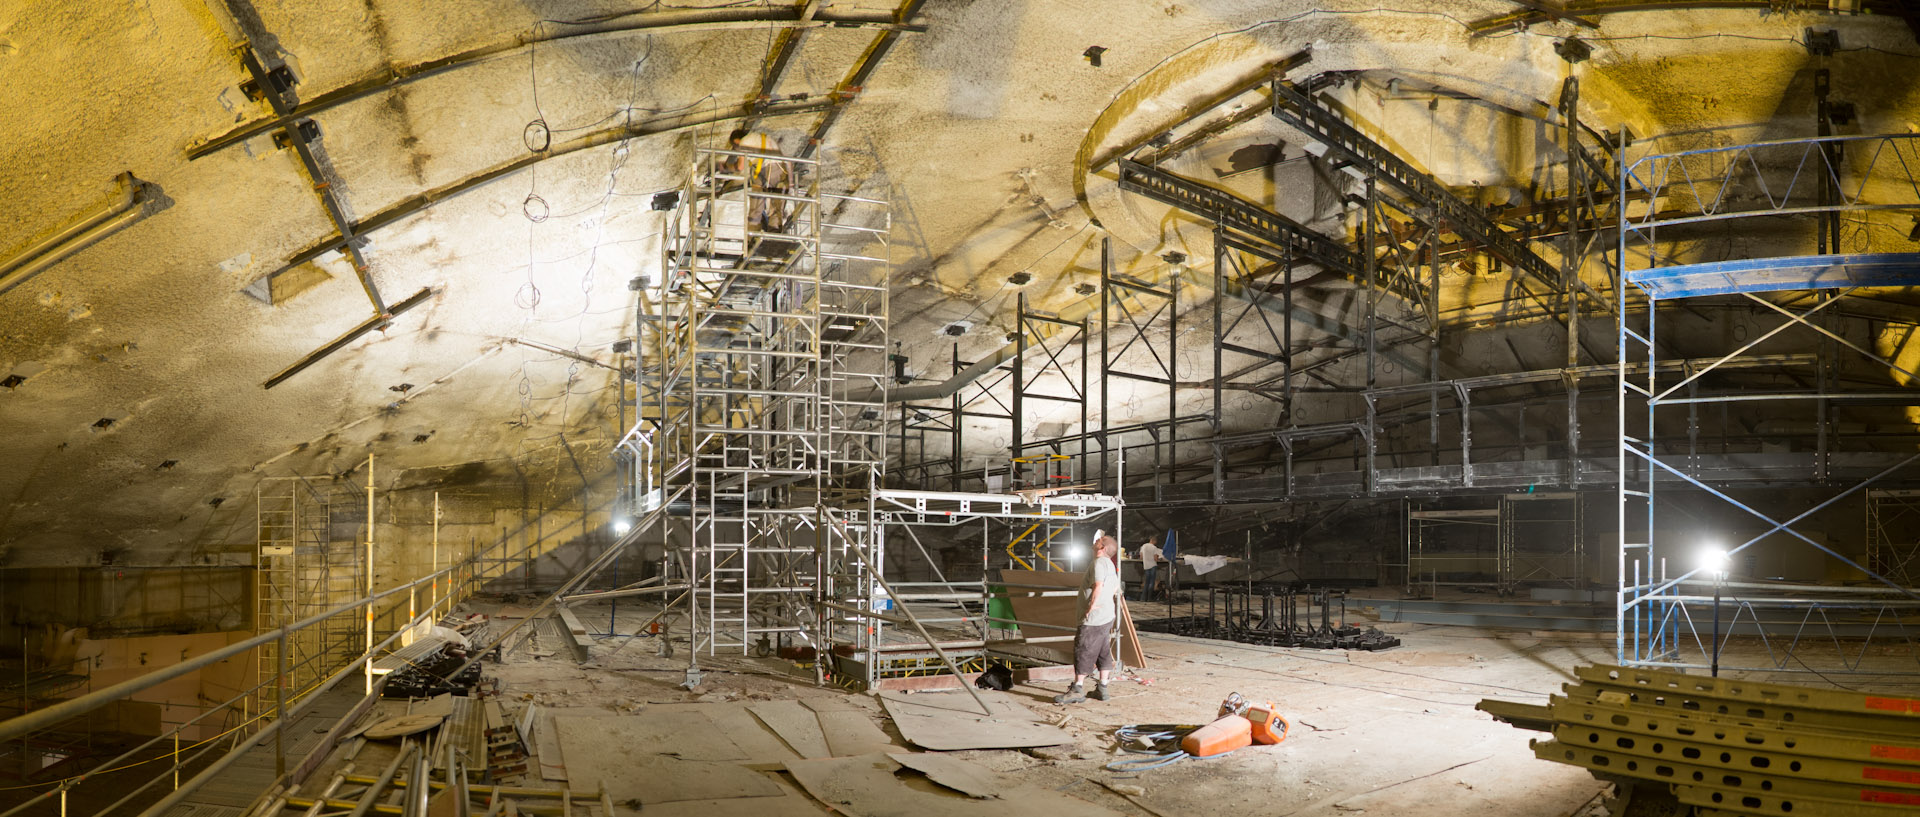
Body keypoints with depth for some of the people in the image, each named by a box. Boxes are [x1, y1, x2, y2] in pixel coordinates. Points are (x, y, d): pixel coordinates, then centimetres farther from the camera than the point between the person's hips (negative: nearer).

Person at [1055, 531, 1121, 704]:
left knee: (1083, 651, -5)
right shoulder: (1110, 564, 16)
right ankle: (1102, 689, 16)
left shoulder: (1100, 561, -14)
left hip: (1094, 617, -10)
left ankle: (1077, 689, -3)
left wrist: (1090, 608, -19)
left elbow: (1098, 586, -23)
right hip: (1107, 615, 10)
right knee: (1103, 651, 12)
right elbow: (1116, 587, 27)